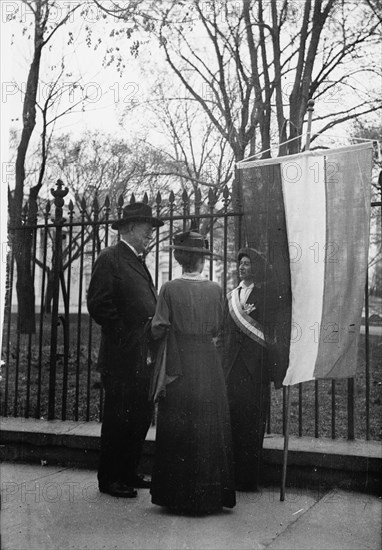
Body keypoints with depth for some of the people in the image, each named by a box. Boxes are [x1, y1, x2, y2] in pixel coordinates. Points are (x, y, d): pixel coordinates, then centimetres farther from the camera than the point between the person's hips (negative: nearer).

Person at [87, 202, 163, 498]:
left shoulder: (138, 261, 20)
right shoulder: (110, 258, -8)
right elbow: (98, 304, -16)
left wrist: (152, 336, 12)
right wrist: (124, 336, -15)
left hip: (143, 355, 9)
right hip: (122, 356, -9)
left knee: (141, 416, 12)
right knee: (118, 417, -1)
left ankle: (128, 473, 24)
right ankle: (109, 479, 11)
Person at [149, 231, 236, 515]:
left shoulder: (170, 289, -8)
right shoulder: (215, 289, -2)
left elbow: (158, 330, -6)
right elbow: (217, 328, 7)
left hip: (178, 366, -1)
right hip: (208, 366, 2)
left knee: (177, 431, 8)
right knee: (209, 429, 10)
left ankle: (177, 496, 14)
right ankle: (209, 496, 15)